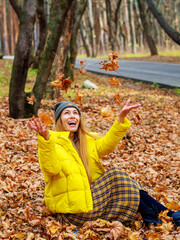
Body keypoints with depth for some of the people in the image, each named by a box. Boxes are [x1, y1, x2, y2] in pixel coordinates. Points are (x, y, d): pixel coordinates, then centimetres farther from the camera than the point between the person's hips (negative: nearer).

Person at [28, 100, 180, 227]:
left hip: (91, 196, 7)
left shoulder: (87, 140, 17)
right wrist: (46, 138, -39)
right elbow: (51, 168, -24)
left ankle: (167, 214, -4)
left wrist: (121, 118, -16)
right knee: (115, 175, -16)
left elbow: (105, 145, -3)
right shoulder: (51, 141, -4)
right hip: (71, 210, -7)